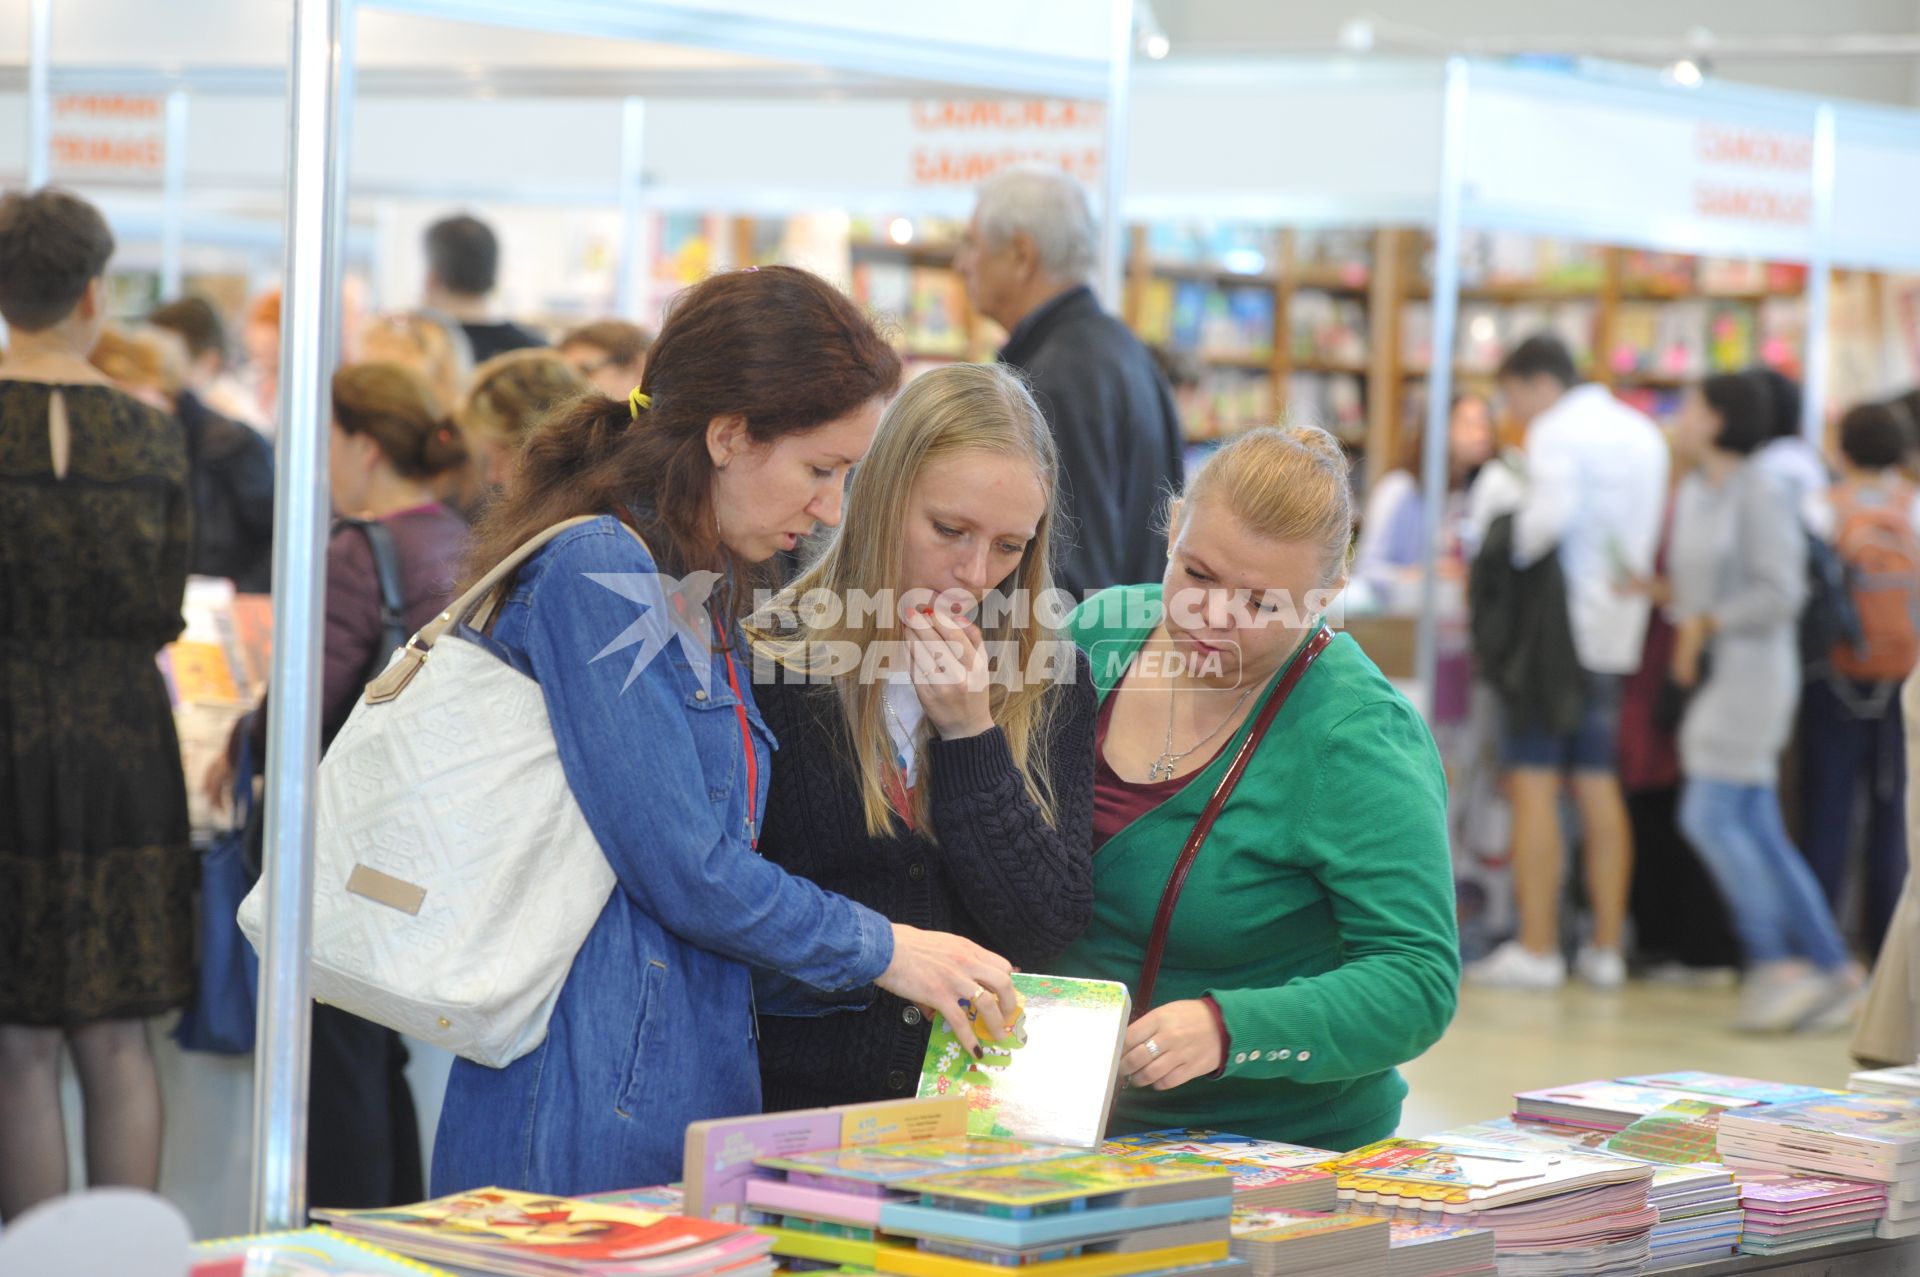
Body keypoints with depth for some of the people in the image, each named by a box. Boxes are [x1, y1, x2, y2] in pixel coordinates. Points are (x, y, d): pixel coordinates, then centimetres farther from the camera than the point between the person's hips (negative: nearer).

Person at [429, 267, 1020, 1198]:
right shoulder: (597, 572, -11)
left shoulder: (704, 600, 17)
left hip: (692, 1103, 9)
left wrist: (903, 981, 8)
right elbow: (681, 867, -16)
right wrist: (884, 953, -5)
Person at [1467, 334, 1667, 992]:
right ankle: (1606, 949, 12)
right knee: (1599, 785, 11)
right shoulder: (1643, 433, 15)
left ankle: (1536, 949, -6)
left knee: (1533, 782, -4)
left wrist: (1513, 558, -9)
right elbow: (1652, 528, 13)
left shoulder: (1557, 432, -10)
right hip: (1618, 629, 8)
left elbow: (1551, 514, -23)